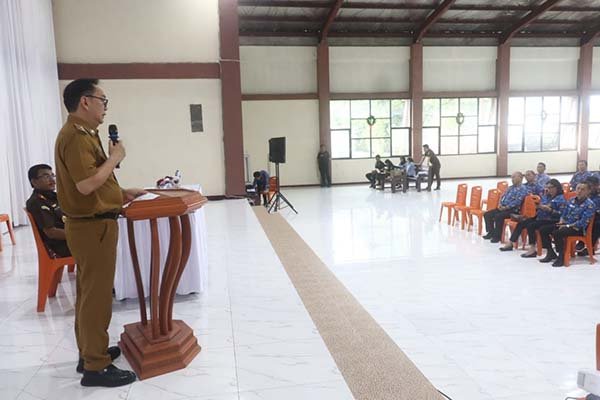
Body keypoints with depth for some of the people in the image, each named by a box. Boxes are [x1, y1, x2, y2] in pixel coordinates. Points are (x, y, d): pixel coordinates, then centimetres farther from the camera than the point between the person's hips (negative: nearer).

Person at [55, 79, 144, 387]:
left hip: (92, 224, 11)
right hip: (92, 226, -11)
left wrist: (122, 192, 13)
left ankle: (90, 352, 31)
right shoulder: (76, 136, -18)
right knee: (96, 295, -3)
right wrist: (114, 158, -16)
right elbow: (86, 184, -27)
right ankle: (95, 367, 8)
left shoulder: (83, 134, 15)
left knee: (89, 293, 17)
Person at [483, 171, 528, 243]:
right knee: (487, 214, -2)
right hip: (503, 207, 9)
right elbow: (503, 196, 19)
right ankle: (491, 232, 4)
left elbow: (517, 201, -19)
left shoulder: (522, 189, -9)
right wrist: (500, 204, -1)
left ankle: (497, 236, -18)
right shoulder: (511, 187, 19)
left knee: (498, 216, -32)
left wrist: (506, 207, -20)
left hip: (512, 210, -9)